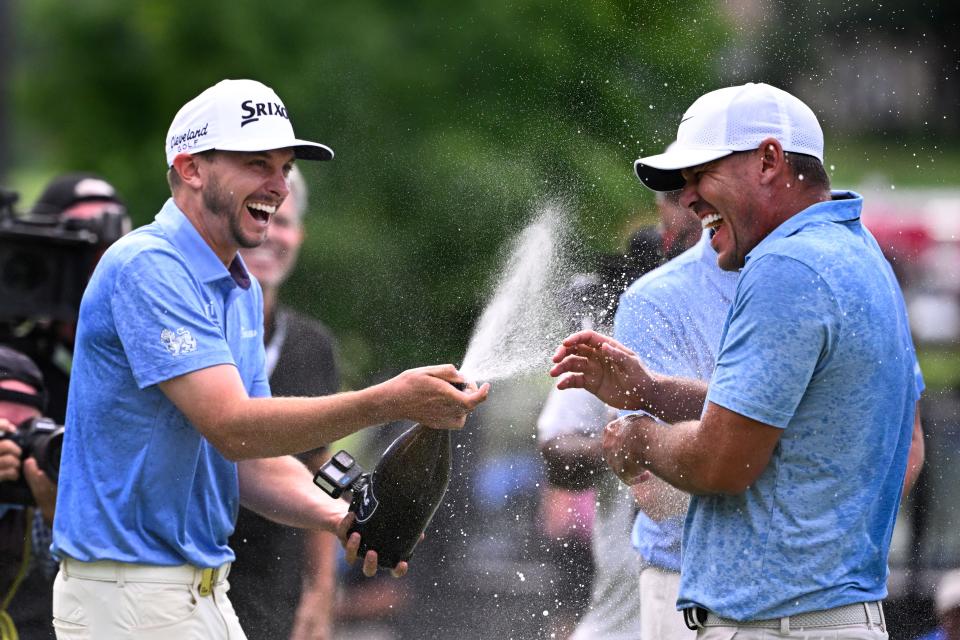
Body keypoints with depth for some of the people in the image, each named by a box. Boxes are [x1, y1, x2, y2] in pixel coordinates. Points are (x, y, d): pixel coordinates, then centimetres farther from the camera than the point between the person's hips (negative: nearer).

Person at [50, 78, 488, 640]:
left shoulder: (244, 292, 14)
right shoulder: (147, 268, -16)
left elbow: (252, 462, 11)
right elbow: (232, 426, -24)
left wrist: (340, 519, -8)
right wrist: (387, 402, -28)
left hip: (204, 587, 9)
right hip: (131, 590, -9)